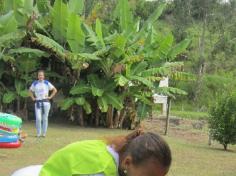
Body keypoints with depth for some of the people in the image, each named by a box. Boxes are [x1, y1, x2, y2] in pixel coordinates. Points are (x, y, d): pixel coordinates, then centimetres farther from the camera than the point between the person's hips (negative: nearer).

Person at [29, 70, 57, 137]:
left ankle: (44, 133, 11)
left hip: (45, 102, 0)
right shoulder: (34, 84, 6)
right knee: (38, 118, -10)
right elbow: (30, 91, 22)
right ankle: (38, 133, 0)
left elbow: (55, 90, 7)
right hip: (38, 102, 0)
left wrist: (50, 97, -1)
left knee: (45, 118, 3)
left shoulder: (47, 83, 2)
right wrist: (33, 98, 9)